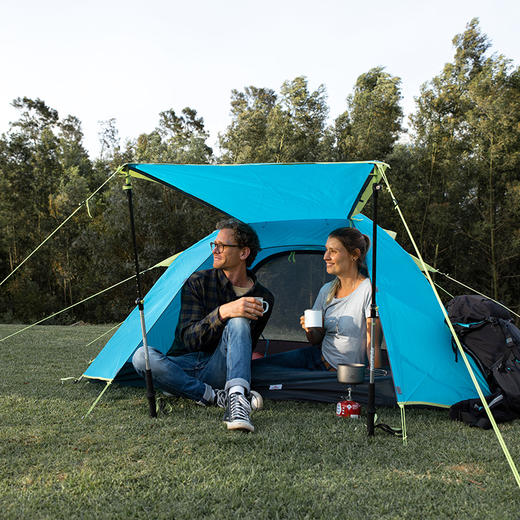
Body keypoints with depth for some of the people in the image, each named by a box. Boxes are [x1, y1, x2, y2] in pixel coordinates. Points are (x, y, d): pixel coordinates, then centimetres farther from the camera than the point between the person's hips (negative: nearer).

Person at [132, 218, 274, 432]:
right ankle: (218, 397, -29)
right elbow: (189, 338, -14)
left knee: (239, 322, -29)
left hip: (218, 370, 0)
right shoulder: (198, 282, -4)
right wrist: (223, 312, -31)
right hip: (184, 365, 1)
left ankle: (237, 399, -46)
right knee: (142, 356, -31)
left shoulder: (263, 298, 1)